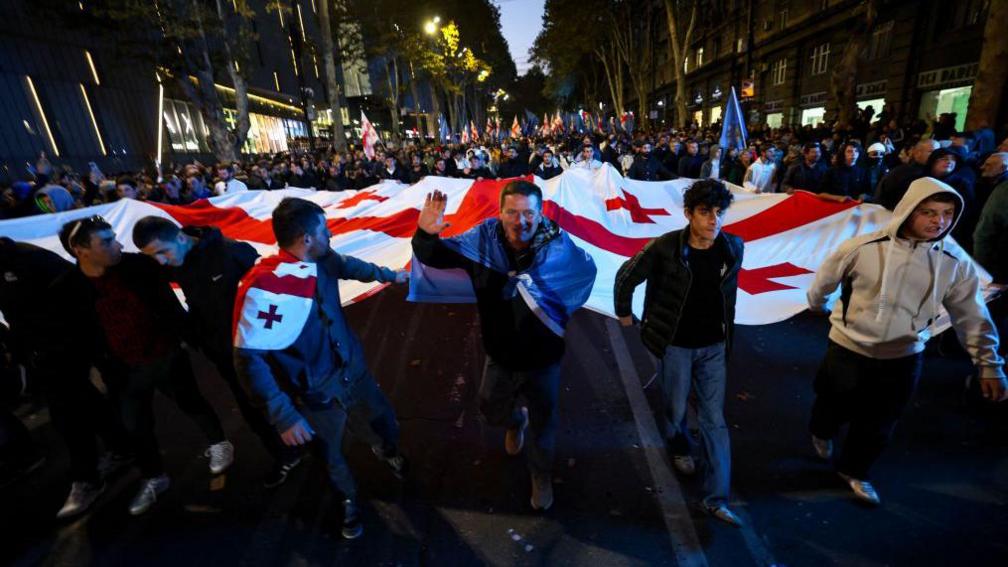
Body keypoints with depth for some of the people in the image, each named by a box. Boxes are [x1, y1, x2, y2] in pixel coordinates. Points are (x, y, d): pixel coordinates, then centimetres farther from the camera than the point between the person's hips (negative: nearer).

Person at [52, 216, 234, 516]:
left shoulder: (139, 264, -13)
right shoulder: (64, 290, -10)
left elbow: (169, 303, -3)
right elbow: (72, 338, -1)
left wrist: (183, 336, -3)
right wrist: (96, 367, -3)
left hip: (166, 356, -1)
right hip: (124, 371, 2)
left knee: (191, 402, 16)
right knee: (136, 427, 15)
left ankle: (219, 444, 39)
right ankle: (154, 478, 36)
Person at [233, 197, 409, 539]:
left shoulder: (324, 261, -10)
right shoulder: (262, 288, -30)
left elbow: (351, 266, 13)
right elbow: (248, 359, -27)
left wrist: (391, 275, 29)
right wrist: (283, 415, -27)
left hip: (353, 372, 6)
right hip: (316, 395, -5)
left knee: (386, 427, 21)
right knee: (331, 456, 19)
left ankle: (386, 452, 58)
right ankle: (348, 499, 52)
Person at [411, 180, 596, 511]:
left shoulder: (556, 243, -23)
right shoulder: (485, 238, -16)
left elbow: (586, 269, -33)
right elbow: (437, 256, -11)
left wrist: (521, 280, -39)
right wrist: (426, 235, -33)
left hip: (543, 356, -2)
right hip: (501, 354, 3)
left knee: (543, 423, 20)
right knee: (492, 412, 26)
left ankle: (541, 475, 52)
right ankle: (516, 420, 64)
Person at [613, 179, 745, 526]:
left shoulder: (734, 248, -8)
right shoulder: (664, 247, -20)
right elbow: (626, 277, -7)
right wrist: (624, 313, 5)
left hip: (713, 345, 3)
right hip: (675, 344, -2)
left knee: (714, 418, 7)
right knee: (675, 409, 16)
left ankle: (716, 498, 19)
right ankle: (679, 448, 50)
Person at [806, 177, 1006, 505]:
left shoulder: (956, 263, -10)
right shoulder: (864, 247, -20)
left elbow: (972, 318, -1)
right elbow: (824, 281, -3)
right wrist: (817, 305, 13)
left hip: (904, 358, 3)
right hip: (848, 348, -2)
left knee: (879, 426, 17)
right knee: (835, 406, 19)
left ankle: (854, 470, 42)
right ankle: (821, 432, 54)